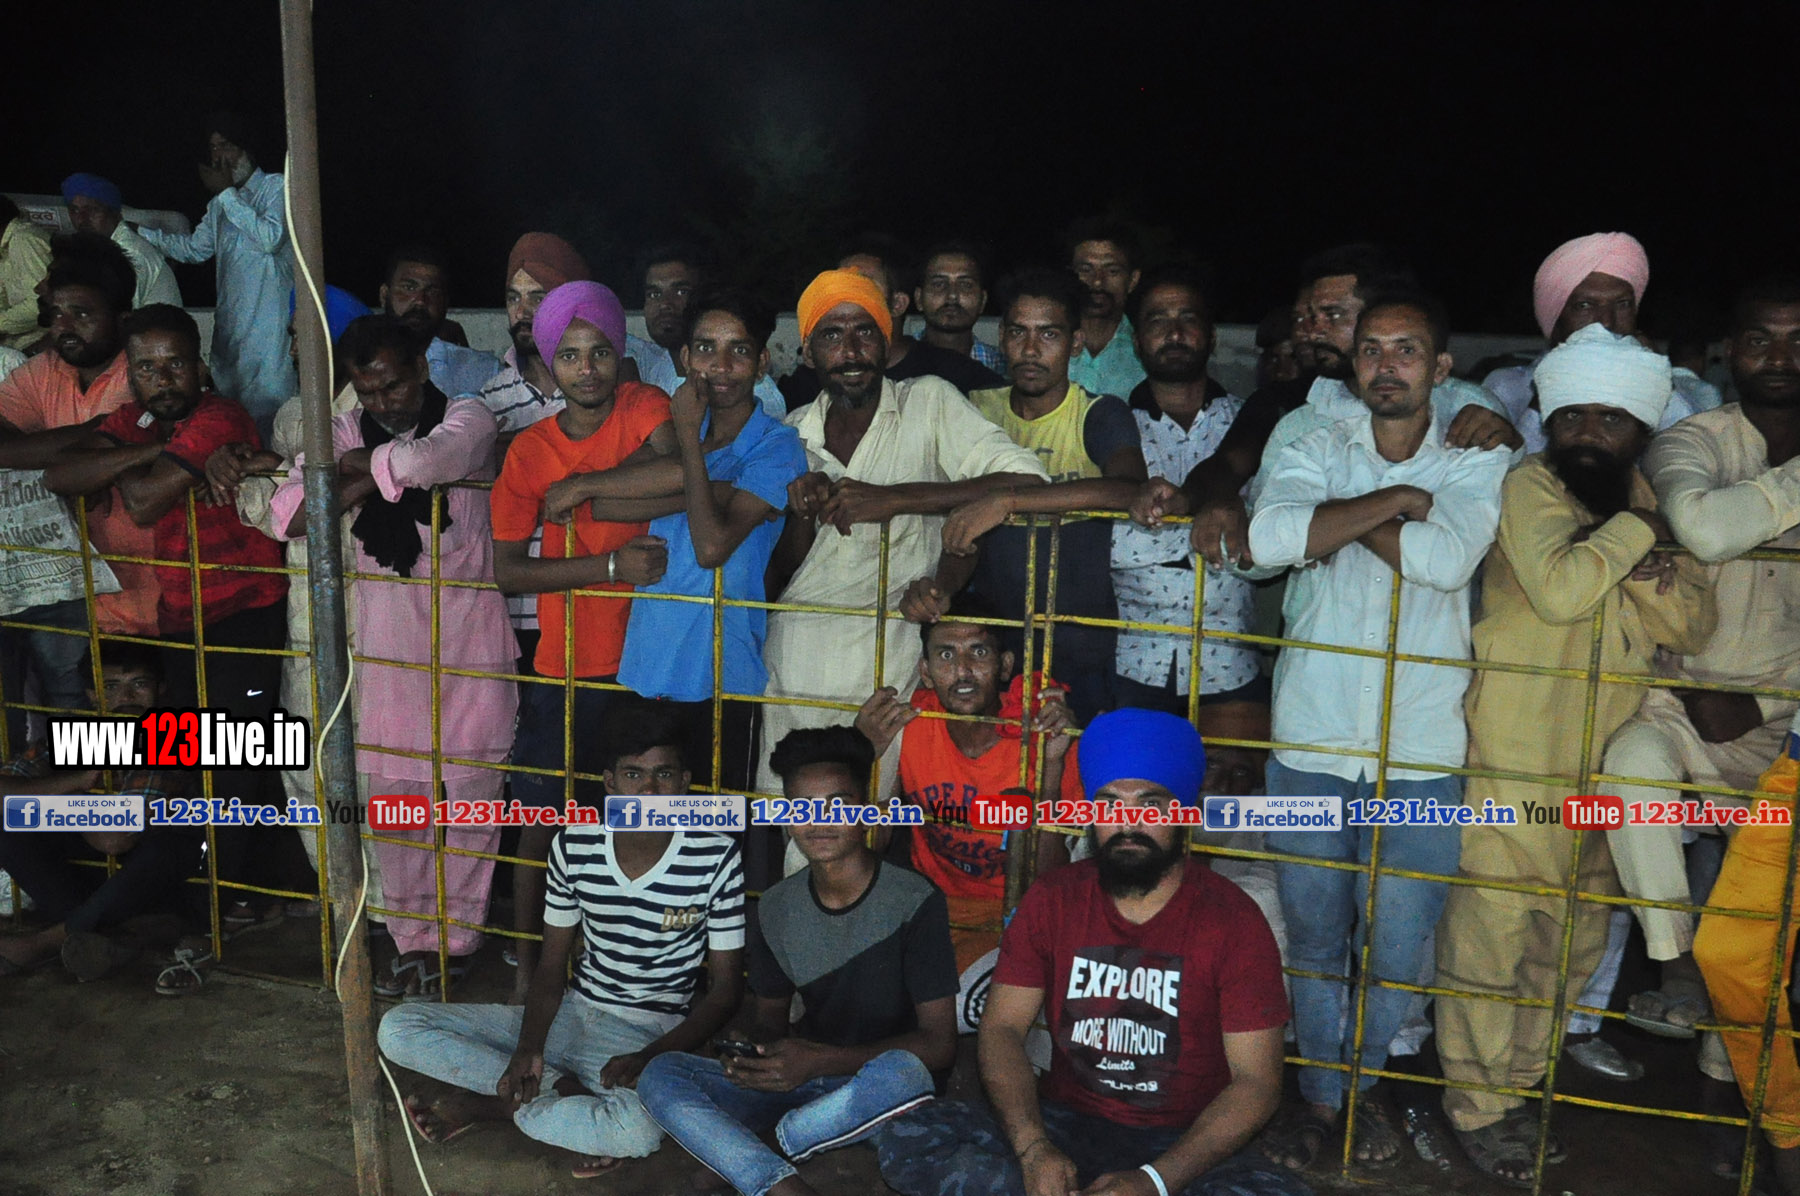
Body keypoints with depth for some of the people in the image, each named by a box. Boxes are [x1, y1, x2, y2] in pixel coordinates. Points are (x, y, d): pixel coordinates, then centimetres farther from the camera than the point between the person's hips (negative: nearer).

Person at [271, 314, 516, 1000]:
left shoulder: (467, 421, -5)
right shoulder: (345, 434, 6)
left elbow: (422, 460, -29)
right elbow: (286, 517, -7)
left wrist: (353, 465, -12)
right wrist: (368, 479, -17)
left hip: (469, 639, -3)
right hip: (387, 641, 3)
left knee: (466, 794, 5)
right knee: (393, 794, 8)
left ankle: (456, 940, 22)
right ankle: (413, 937, 23)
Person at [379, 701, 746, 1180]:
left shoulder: (715, 857, -14)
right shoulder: (575, 844, -4)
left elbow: (725, 987, -8)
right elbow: (552, 962, 3)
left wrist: (649, 1058, -22)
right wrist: (528, 1046, -16)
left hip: (651, 1032, -4)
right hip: (571, 1014, 4)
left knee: (641, 1128, -39)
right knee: (398, 1030, -9)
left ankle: (487, 1103, -14)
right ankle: (561, 1091, -15)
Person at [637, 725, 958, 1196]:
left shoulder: (914, 901, -14)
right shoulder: (777, 908, 2)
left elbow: (939, 1043, -16)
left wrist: (821, 1060, -27)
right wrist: (751, 1049, -13)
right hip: (800, 1077, 4)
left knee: (903, 1071, -39)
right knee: (659, 1076, -15)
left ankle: (742, 1147, -15)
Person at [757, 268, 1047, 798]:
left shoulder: (929, 403, -1)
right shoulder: (792, 433, 12)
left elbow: (1027, 480, -15)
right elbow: (776, 579, 14)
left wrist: (891, 500, -17)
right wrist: (802, 515, -8)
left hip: (887, 651, -3)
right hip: (794, 649, 4)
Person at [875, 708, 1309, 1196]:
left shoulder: (1232, 921, -8)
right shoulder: (1052, 899, 2)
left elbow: (1256, 1081, -11)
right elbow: (1002, 1027, -1)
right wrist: (1034, 1149, -20)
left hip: (1181, 1144, -2)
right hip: (1063, 1125, 2)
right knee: (906, 1139, -21)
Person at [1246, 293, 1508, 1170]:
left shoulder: (1475, 465, 2)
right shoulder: (1315, 450, 4)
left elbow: (1448, 558, -19)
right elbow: (1269, 538, -17)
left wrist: (1339, 519, -11)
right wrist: (1395, 501, -14)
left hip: (1421, 751, 0)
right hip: (1312, 740, 1)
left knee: (1399, 942, 8)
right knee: (1313, 934, 11)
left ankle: (1366, 1079, 35)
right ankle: (1321, 1093, 31)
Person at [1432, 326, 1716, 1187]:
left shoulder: (1645, 505, 8)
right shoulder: (1530, 487, -11)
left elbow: (1696, 624, -3)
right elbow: (1559, 588, -28)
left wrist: (1640, 563, -19)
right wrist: (1634, 532, -15)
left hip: (1604, 771, 7)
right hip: (1514, 768, -7)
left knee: (1574, 942, 18)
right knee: (1489, 937, -1)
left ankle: (1519, 1079, 36)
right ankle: (1477, 1106, 16)